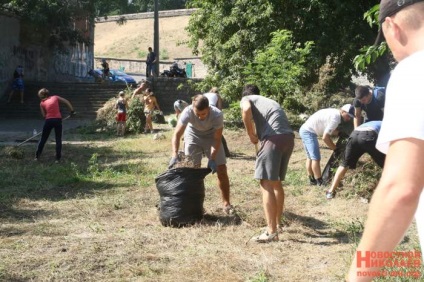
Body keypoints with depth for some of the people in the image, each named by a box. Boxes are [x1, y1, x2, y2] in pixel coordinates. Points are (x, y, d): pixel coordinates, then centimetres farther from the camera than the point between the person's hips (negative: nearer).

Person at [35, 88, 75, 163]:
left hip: (49, 120, 0)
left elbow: (44, 115, 5)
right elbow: (67, 102, 8)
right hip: (58, 120, 0)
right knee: (58, 140, 6)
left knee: (43, 139, 14)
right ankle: (58, 158, 3)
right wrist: (72, 111, 10)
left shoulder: (42, 103, 9)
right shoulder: (55, 97, 12)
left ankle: (37, 156, 20)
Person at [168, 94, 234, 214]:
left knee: (221, 169, -5)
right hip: (193, 136, 0)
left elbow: (217, 139, -26)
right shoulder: (187, 112, -35)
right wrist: (175, 155, -45)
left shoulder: (217, 115, -35)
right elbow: (177, 134, -33)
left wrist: (212, 159, -36)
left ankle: (226, 204, 4)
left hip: (211, 136, 0)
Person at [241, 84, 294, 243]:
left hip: (274, 138, -7)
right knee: (276, 182, 19)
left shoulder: (246, 99, 16)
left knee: (266, 183, -5)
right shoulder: (269, 101, 36)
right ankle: (276, 224, 30)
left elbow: (246, 110, -9)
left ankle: (271, 232, -9)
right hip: (288, 137, 7)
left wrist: (250, 134, 2)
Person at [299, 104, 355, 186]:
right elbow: (325, 137, -20)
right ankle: (320, 182, -7)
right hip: (309, 132, -11)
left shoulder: (335, 113, 8)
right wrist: (335, 148, -9)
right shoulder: (335, 118, -20)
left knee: (310, 157, 16)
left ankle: (312, 180, 25)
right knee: (316, 158, -10)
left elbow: (333, 131, 8)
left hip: (304, 130, 11)